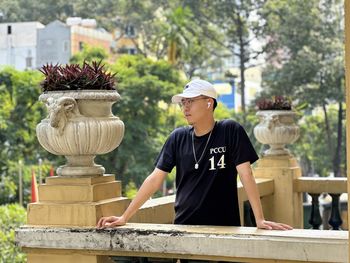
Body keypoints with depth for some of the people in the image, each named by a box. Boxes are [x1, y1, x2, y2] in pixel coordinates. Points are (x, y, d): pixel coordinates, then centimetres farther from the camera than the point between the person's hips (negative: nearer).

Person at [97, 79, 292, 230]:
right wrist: (124, 217, -3)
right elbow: (154, 180, 2)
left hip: (223, 228, -3)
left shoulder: (230, 131, -6)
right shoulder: (178, 138, 3)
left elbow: (246, 175, -11)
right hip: (184, 227, 3)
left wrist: (260, 219, -19)